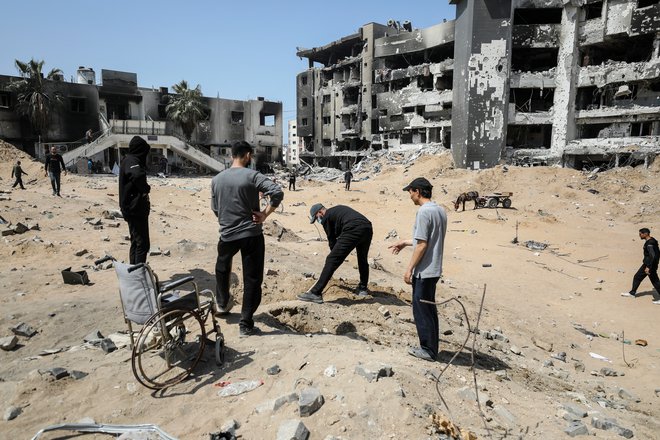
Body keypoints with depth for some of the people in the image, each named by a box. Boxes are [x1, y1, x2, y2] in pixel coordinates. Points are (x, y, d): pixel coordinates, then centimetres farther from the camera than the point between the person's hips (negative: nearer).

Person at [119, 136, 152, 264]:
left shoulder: (129, 160, 15)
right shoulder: (132, 162, -17)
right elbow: (138, 175, -38)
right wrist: (146, 188, -21)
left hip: (132, 209, 11)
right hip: (136, 209, -11)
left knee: (136, 243, 18)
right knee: (143, 244, -7)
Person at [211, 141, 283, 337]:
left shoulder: (217, 179, 3)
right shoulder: (252, 176, -11)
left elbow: (215, 209, 10)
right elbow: (278, 193, -22)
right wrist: (265, 214, -13)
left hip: (227, 234, 4)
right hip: (252, 234, -4)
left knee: (222, 267, 33)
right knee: (252, 279, 5)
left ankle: (222, 303, 49)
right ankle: (246, 325, 8)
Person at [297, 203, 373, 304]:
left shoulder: (326, 218, 13)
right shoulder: (339, 208, 35)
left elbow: (332, 240, 16)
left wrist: (336, 254, 30)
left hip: (352, 231, -8)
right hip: (368, 229, 8)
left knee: (331, 261, -5)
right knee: (362, 260, 29)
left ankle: (315, 293, -7)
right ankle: (363, 288, 41)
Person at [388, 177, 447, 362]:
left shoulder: (424, 211, -18)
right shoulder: (440, 210, 10)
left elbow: (422, 245, -21)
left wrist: (409, 269, -14)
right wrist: (405, 242, 24)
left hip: (424, 270, -9)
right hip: (434, 269, 9)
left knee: (421, 309, 2)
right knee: (429, 308, 17)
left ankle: (428, 350, 12)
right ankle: (431, 347, 27)